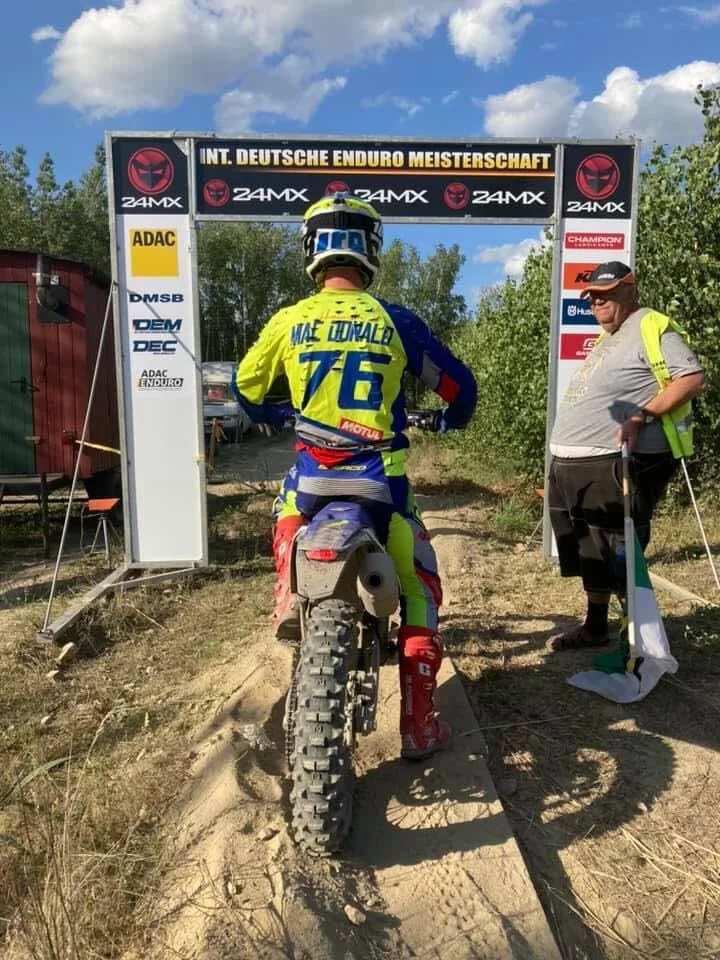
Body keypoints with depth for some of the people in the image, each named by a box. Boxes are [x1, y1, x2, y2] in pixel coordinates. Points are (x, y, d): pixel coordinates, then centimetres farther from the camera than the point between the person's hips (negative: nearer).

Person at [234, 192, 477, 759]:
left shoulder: (288, 321, 2)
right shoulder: (395, 321, -1)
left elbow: (246, 387, 17)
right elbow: (459, 384, 7)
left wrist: (269, 415, 40)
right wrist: (452, 418, 30)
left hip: (313, 473, 2)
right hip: (380, 478, -1)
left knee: (288, 513, 38)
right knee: (420, 586, 12)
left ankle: (290, 597, 20)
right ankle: (418, 724, 14)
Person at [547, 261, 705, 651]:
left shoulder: (651, 327, -7)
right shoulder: (607, 336, 21)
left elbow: (693, 378, -16)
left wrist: (642, 415, -24)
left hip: (616, 465, -9)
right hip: (575, 465, 10)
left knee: (618, 553, -5)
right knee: (591, 550, 16)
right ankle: (595, 627, 29)